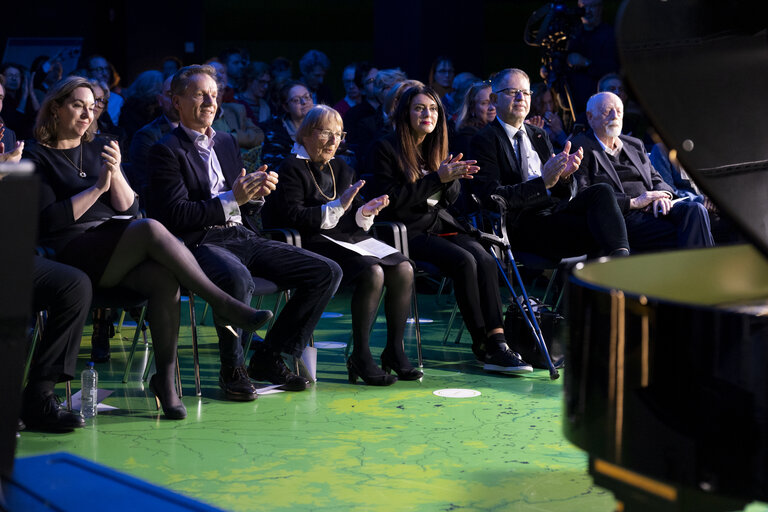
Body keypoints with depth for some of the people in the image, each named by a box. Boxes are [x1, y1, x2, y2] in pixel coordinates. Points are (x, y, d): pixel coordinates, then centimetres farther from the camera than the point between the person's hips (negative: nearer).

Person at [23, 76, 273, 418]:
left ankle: (166, 377, -24)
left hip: (116, 254, 5)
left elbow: (128, 208, 13)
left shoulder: (98, 149, 21)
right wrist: (97, 187, -9)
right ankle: (224, 305, -27)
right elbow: (48, 220, -7)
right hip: (71, 255, -5)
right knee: (151, 229, -32)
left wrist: (115, 172, -5)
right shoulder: (36, 156, 6)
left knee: (165, 279, -30)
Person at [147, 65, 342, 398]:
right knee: (237, 279, -42)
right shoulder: (166, 151, -3)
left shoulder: (227, 142, 20)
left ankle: (270, 358, 1)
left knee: (327, 272, -6)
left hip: (240, 236, 8)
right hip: (199, 243, -8)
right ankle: (232, 369, -17)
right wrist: (232, 199, -19)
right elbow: (175, 216, -14)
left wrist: (256, 193, -1)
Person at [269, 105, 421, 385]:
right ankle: (360, 358, -21)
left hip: (354, 240, 7)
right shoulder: (292, 168, 0)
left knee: (403, 270, -17)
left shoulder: (342, 168, 22)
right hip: (318, 244, -7)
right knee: (373, 273, -31)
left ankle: (394, 350, -8)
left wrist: (365, 213, -2)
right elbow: (292, 217, -14)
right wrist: (338, 207, -18)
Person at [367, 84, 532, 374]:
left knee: (485, 259, -23)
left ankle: (497, 341, -32)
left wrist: (453, 177, -7)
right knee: (464, 261, -29)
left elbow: (450, 199, 17)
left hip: (440, 223, 6)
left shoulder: (436, 147, 18)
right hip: (407, 231, -6)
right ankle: (482, 345, -21)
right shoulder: (385, 149, -3)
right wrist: (437, 178, -16)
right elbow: (391, 200, -13)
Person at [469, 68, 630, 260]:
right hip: (523, 223, -7)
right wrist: (543, 182, -21)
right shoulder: (484, 140, 2)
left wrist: (564, 176, -5)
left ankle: (621, 261, -39)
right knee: (596, 233, -30)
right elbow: (492, 198, -12)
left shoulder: (539, 135, 24)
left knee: (602, 192, -24)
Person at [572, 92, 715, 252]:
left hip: (654, 209, 7)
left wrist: (662, 195, -2)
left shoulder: (635, 145, 28)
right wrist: (633, 202, -13)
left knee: (695, 210, -26)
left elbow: (655, 178, 26)